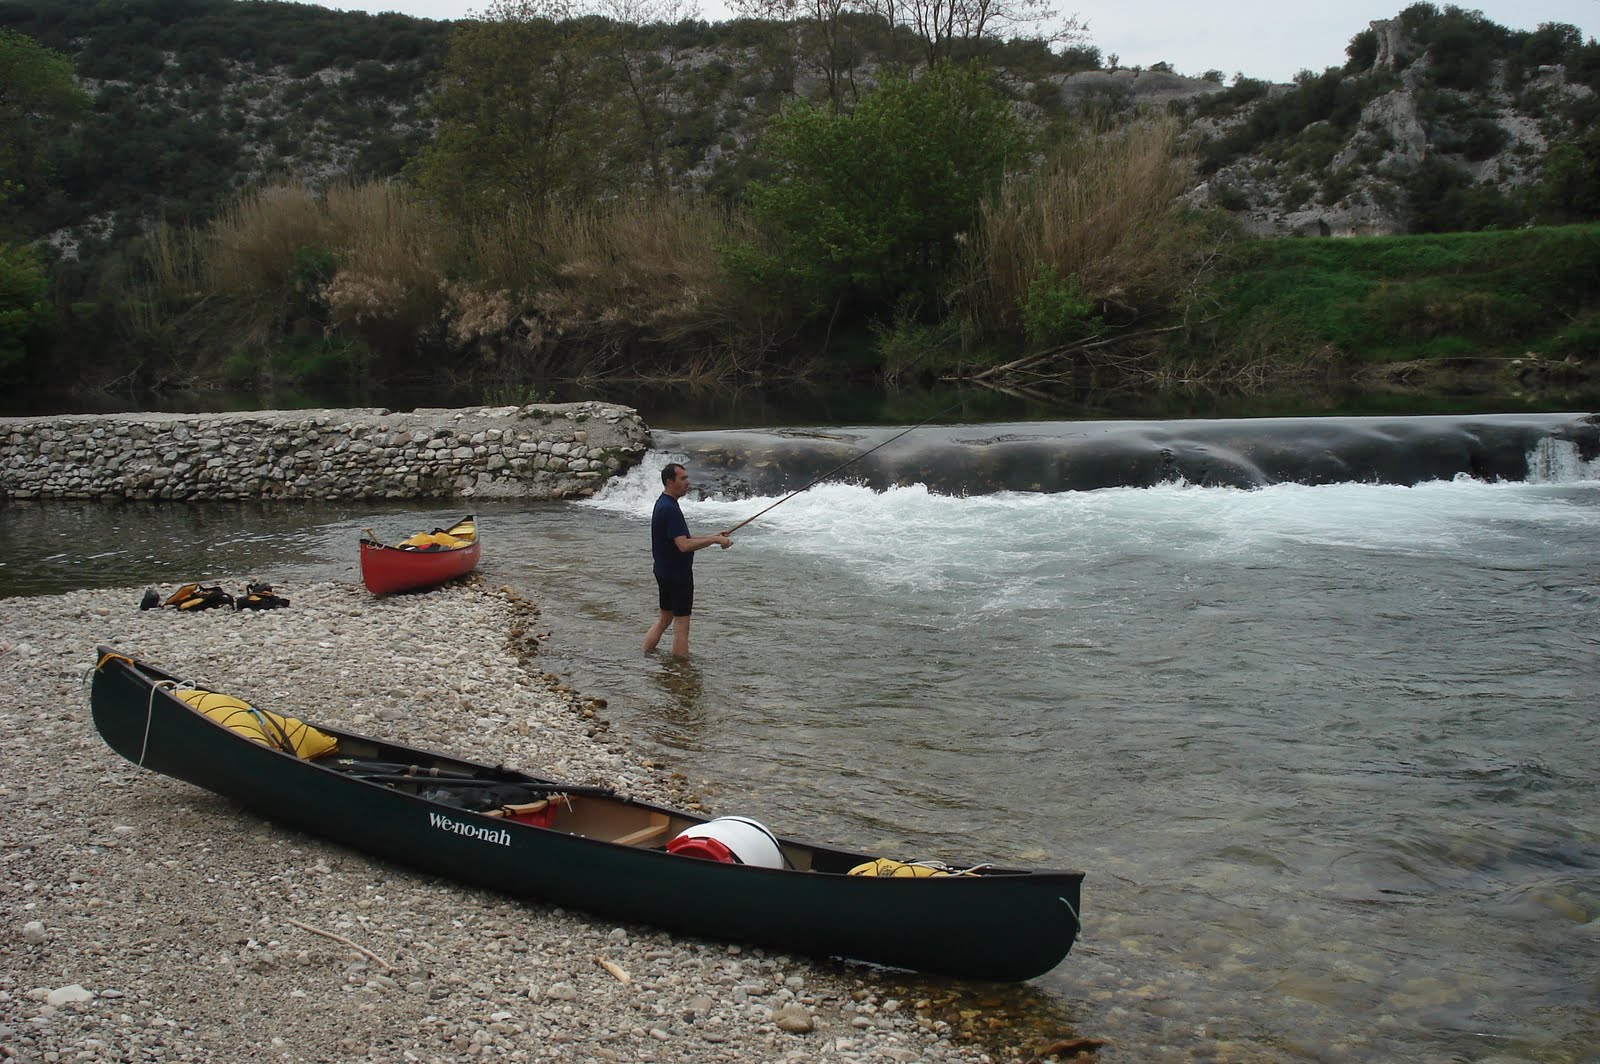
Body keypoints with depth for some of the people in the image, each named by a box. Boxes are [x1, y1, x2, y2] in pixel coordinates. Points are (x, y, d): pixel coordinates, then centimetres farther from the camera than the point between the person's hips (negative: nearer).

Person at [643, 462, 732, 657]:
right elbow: (683, 545, -29)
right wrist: (715, 540, -21)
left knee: (664, 619, 19)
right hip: (677, 574, -10)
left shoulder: (663, 504, 11)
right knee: (681, 624, -2)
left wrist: (712, 537, 11)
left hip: (665, 572, 10)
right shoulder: (670, 508, -22)